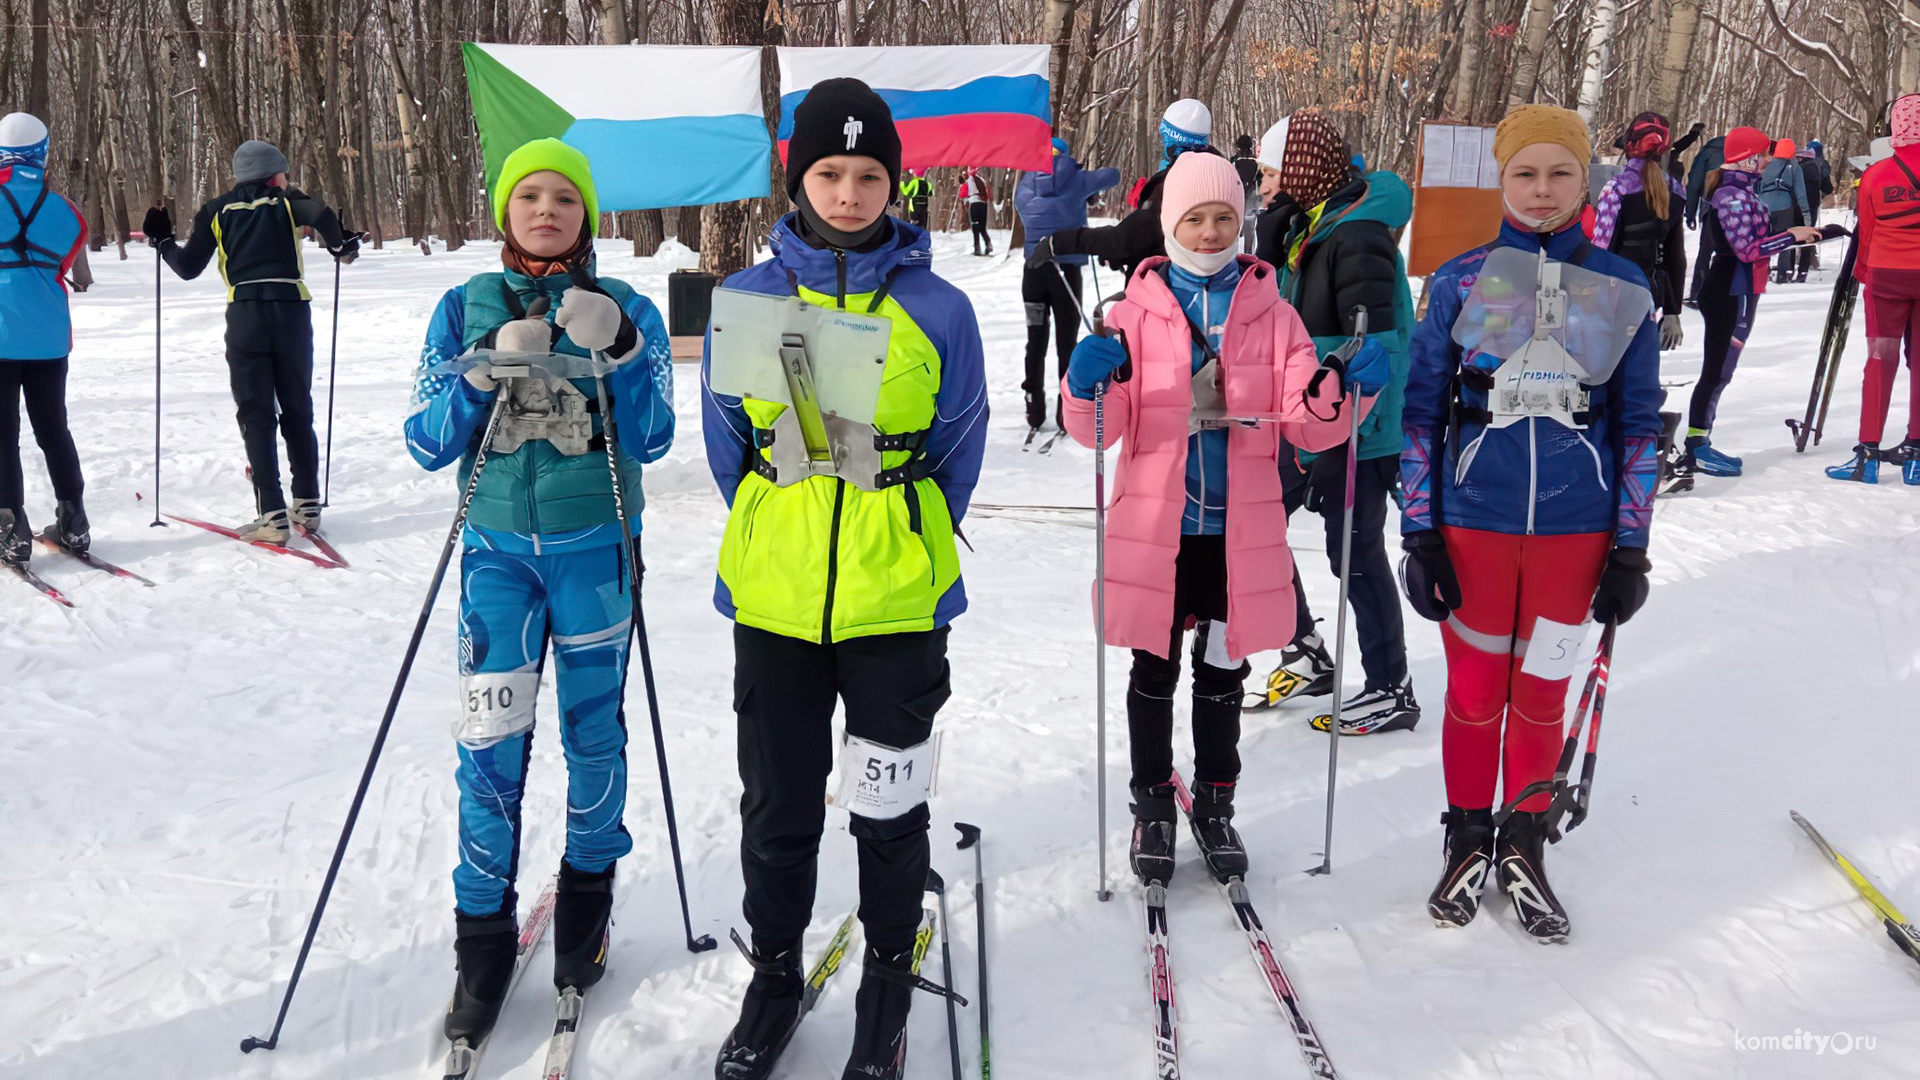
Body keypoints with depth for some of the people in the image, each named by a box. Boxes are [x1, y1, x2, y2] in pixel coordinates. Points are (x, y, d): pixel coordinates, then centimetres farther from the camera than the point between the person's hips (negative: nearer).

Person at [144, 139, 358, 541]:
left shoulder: (217, 211, 12)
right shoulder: (287, 202, 8)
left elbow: (189, 267, 12)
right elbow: (322, 215, -14)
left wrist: (162, 242, 30)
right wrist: (341, 246, 4)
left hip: (245, 317, 0)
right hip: (292, 314, 0)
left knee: (256, 416, 1)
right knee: (297, 412, 14)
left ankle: (272, 516, -6)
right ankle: (308, 505, 17)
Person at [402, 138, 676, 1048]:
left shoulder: (626, 312, 0)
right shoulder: (466, 309, 4)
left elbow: (652, 441, -6)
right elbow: (426, 444, -2)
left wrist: (617, 354, -19)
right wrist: (490, 370, -16)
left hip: (595, 547, 0)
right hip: (498, 548, 1)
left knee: (593, 728, 9)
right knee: (490, 737, -4)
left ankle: (588, 892, 30)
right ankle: (484, 931, 11)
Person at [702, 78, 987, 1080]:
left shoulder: (937, 308, -3)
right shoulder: (747, 299, 0)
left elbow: (958, 449, 5)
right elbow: (727, 443, 8)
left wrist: (903, 550, 6)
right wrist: (778, 545, 8)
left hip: (898, 608, -1)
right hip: (774, 607, 1)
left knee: (891, 806, 11)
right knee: (777, 806, 13)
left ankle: (888, 979, 33)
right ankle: (774, 972, 35)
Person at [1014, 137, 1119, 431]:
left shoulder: (1025, 188, 4)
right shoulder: (1075, 181, -3)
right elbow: (1112, 175, 8)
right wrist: (1088, 193, 25)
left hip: (1034, 270, 3)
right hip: (1067, 268, -2)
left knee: (1035, 340, 11)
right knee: (1067, 342, 5)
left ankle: (1035, 411, 11)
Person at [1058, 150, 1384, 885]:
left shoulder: (1272, 314, 3)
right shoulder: (1136, 312, -1)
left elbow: (1309, 424, -2)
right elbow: (1101, 430, -6)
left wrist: (1347, 389, -22)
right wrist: (1086, 386, -27)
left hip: (1242, 531, 1)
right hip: (1155, 526, -1)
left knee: (1223, 671, 14)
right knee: (1155, 670, 11)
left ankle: (1215, 804, 31)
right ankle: (1152, 806, 28)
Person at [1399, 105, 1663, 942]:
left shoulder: (1622, 292, 2)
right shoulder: (1460, 283, -1)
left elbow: (1639, 424, 6)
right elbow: (1422, 411, 1)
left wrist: (1632, 546, 2)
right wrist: (1419, 533, -4)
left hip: (1574, 528, 1)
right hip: (1472, 522, -1)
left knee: (1541, 693, 11)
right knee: (1474, 690, 9)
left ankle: (1524, 849, 28)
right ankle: (1467, 843, 28)